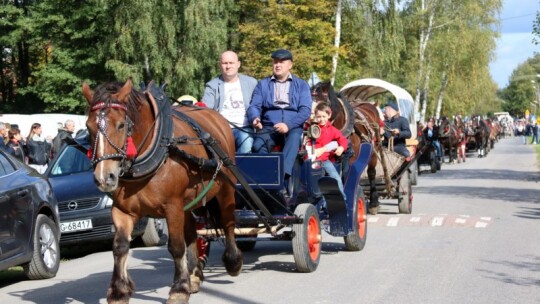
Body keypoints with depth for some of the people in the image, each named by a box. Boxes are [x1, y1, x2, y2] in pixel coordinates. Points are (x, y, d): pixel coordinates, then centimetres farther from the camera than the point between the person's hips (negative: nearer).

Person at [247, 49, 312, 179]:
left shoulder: (301, 85, 13)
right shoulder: (263, 84, 18)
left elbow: (305, 110, 1)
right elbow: (254, 105, 6)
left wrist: (288, 125, -17)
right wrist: (255, 118, -20)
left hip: (293, 128, -2)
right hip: (268, 127, 2)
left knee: (294, 137, -38)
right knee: (258, 145, -32)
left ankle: (283, 172, -55)